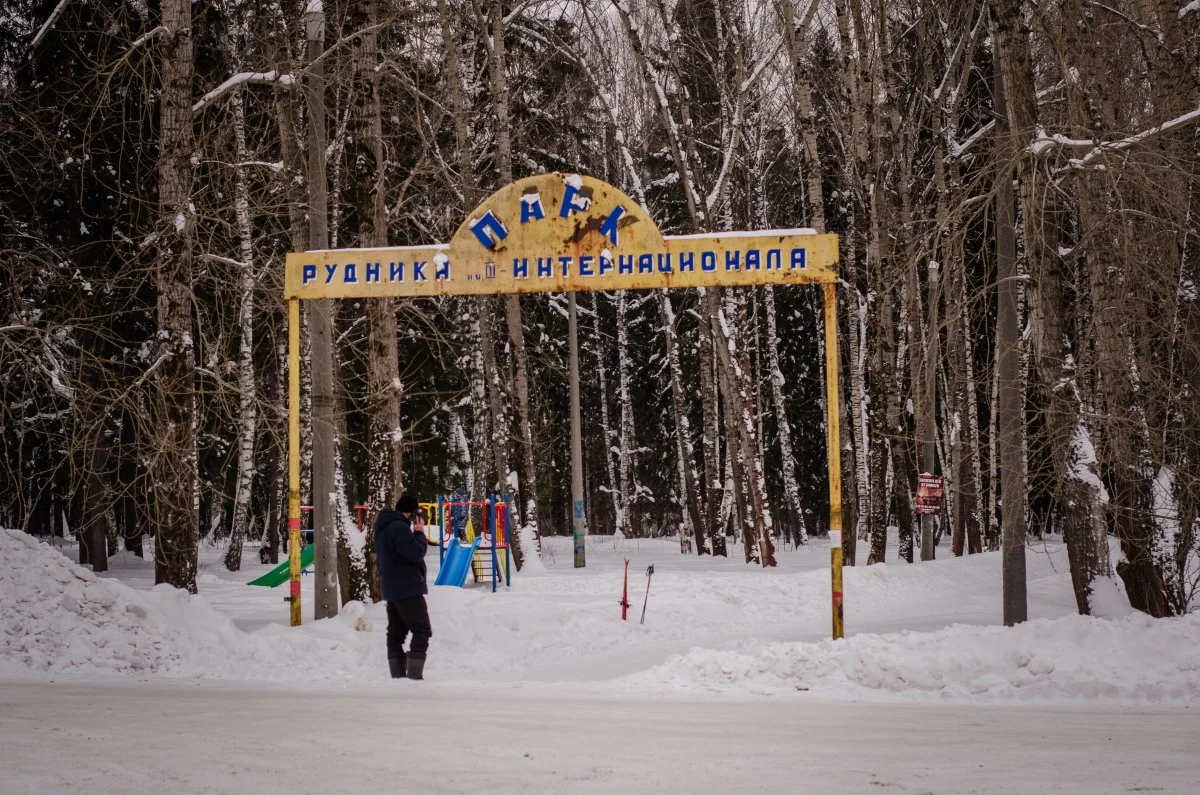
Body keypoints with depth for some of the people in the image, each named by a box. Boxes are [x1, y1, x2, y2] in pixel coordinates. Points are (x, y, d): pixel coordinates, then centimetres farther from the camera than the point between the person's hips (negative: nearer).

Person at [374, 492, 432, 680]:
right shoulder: (399, 527, -19)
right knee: (422, 631, -7)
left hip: (393, 590, 10)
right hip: (408, 589, -10)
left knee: (396, 633, 10)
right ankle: (414, 676, -14)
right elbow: (416, 553, -21)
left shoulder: (383, 527, 14)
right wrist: (419, 533, -8)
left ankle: (398, 677, 10)